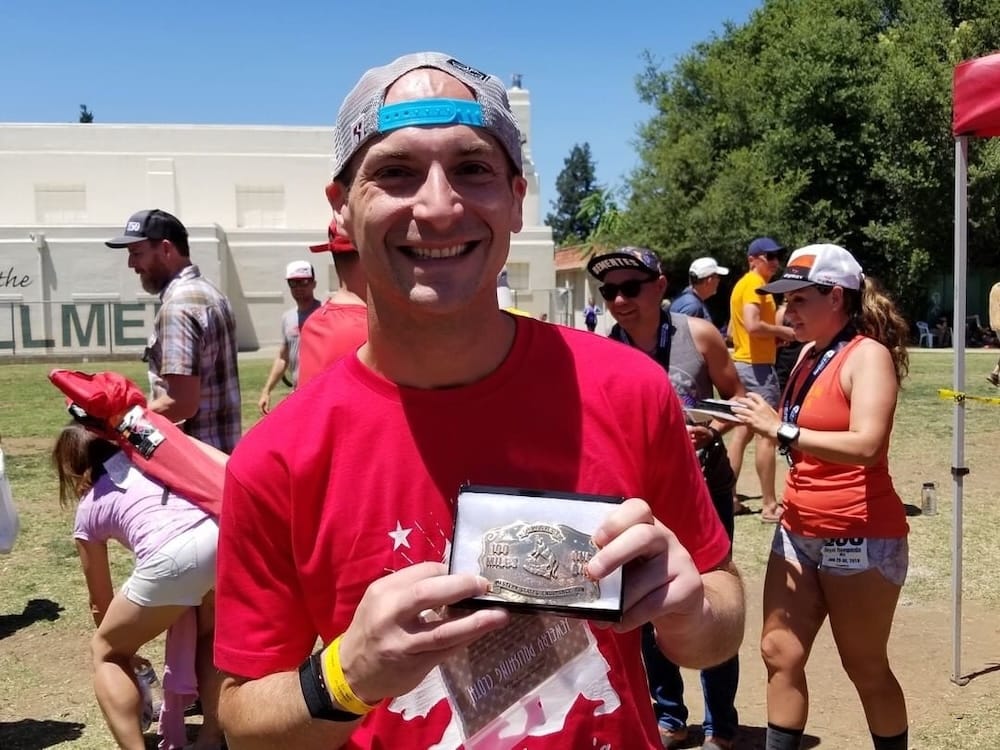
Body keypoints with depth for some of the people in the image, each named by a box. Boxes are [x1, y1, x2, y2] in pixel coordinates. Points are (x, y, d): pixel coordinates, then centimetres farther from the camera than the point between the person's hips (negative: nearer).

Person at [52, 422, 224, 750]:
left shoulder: (88, 510, 27)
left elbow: (101, 602, 36)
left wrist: (123, 650, 53)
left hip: (173, 558, -4)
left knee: (106, 652, 25)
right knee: (208, 630, 35)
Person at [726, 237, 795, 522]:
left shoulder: (743, 284, 18)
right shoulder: (755, 284, -12)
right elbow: (752, 324, -26)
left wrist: (773, 335, 11)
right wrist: (785, 331, -12)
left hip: (743, 363, 10)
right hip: (758, 366, -10)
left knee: (743, 432, 12)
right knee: (767, 435, -6)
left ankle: (729, 498, 15)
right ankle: (769, 505, -3)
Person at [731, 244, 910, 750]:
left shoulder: (868, 354, -14)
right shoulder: (811, 353, 11)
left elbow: (865, 445, -27)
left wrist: (780, 428, -24)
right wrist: (761, 422, 0)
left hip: (859, 537, -7)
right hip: (797, 531, 8)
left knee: (866, 669, 9)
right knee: (779, 653, 8)